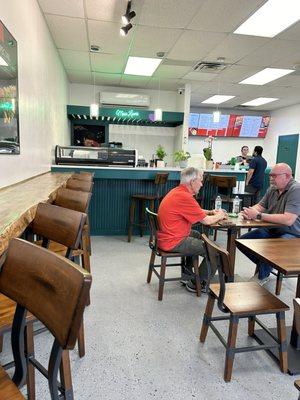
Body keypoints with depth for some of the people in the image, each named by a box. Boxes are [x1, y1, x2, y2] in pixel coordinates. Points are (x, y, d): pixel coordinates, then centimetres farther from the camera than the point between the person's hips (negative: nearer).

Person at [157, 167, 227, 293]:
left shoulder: (178, 191, 8)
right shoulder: (184, 197, -24)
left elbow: (196, 211, 20)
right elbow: (206, 221, -16)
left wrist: (211, 212, 8)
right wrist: (219, 216, 3)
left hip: (167, 236, 11)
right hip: (173, 242, -10)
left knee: (198, 236, 32)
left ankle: (187, 272, 37)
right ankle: (197, 284, 16)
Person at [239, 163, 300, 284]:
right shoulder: (273, 188, 4)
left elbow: (288, 220, -29)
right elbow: (260, 206, 9)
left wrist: (258, 215, -27)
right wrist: (249, 212, -16)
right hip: (271, 230, 8)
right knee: (242, 241, -1)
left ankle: (262, 276, 0)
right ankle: (264, 266, 18)